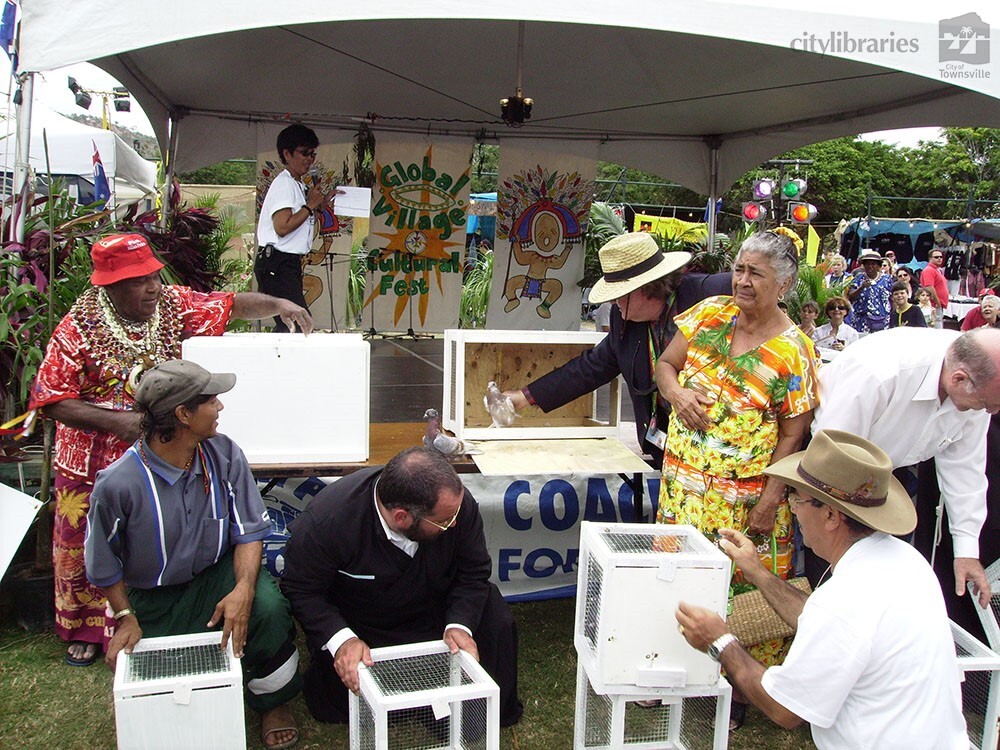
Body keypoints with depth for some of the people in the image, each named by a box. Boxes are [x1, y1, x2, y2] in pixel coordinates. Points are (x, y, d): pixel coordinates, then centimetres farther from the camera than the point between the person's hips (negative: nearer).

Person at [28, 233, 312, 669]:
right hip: (94, 463, -1)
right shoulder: (79, 328, -14)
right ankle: (86, 630, 35)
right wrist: (115, 421, -24)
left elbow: (233, 305, 2)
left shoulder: (176, 305, -5)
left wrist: (279, 305, -16)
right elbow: (51, 399, -13)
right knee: (84, 547, 13)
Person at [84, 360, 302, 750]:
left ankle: (273, 702, -1)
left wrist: (244, 587, -27)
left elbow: (249, 529, -11)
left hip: (217, 573, 1)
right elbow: (104, 563, -5)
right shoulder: (118, 484, -22)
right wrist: (125, 618, -7)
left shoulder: (225, 455, -15)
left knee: (267, 607, -29)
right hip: (155, 602, -1)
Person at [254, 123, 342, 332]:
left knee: (288, 325, 9)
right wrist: (310, 205, -11)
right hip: (277, 265, -10)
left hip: (290, 264, 10)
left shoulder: (298, 186, 19)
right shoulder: (284, 183, -10)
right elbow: (282, 227, -20)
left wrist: (321, 204, 12)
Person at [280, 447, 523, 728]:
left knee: (497, 621, -17)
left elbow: (473, 573, -11)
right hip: (357, 625, -2)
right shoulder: (327, 519, -34)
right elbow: (300, 589, -22)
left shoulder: (458, 502, -26)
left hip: (438, 608, 3)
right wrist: (341, 639, -36)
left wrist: (460, 624, -27)